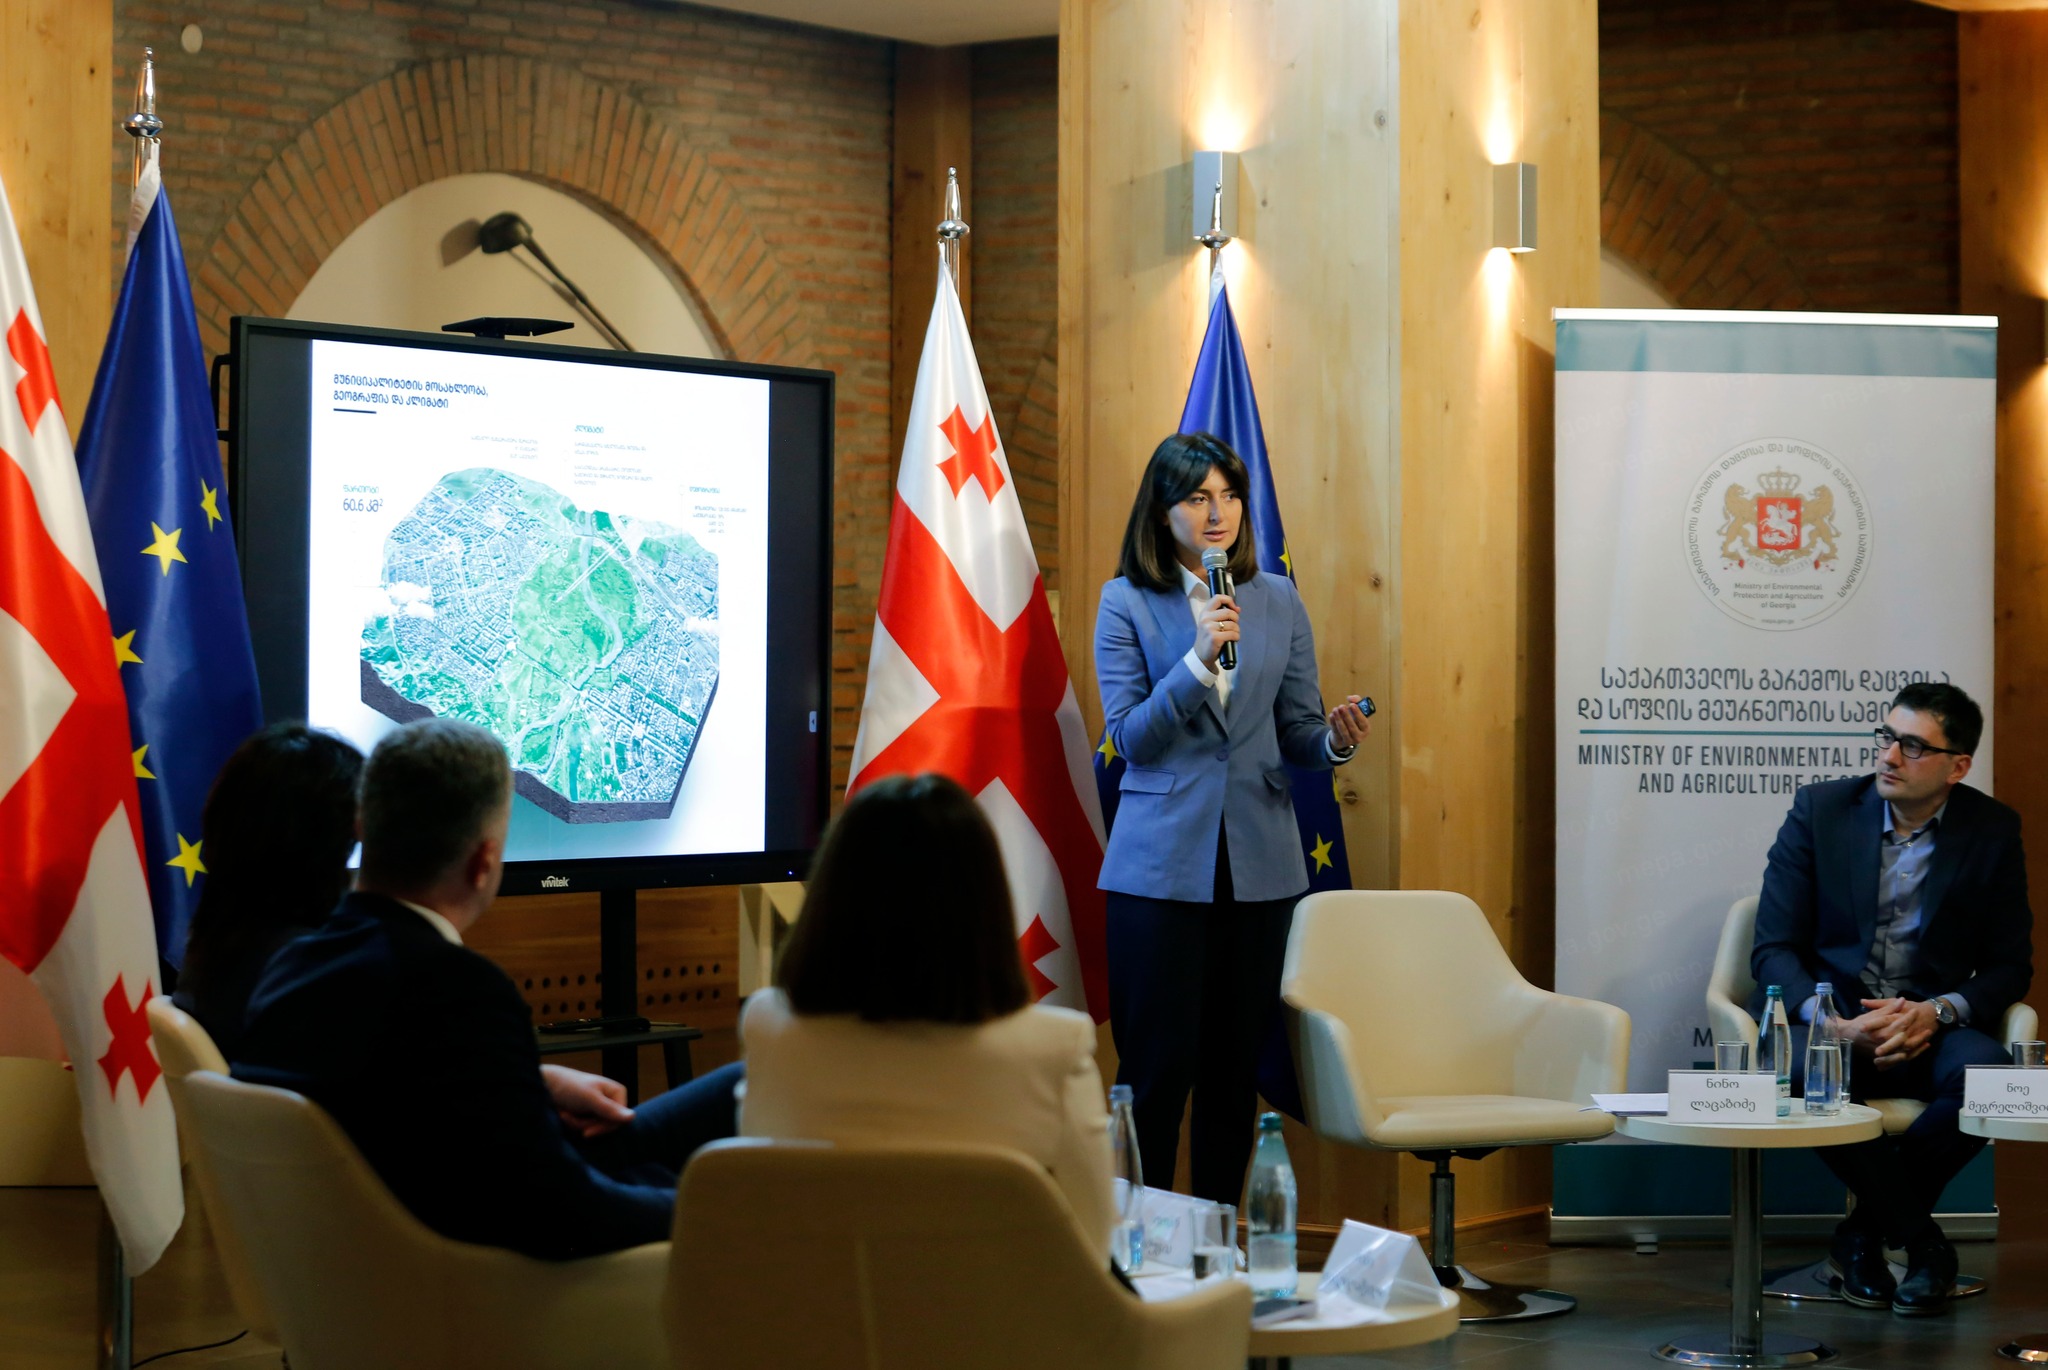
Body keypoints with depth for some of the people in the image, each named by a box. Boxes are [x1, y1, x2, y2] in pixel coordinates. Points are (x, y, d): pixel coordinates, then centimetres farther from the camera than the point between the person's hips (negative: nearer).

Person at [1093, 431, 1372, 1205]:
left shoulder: (1278, 602, 10)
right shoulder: (1127, 603, 0)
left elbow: (1297, 732, 10)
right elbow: (1127, 737, -6)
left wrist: (1334, 741, -13)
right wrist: (1198, 660, -19)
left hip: (1260, 865, 3)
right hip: (1161, 866, -3)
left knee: (1235, 1068, 7)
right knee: (1158, 1067, -4)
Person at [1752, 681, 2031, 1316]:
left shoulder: (1992, 831, 3)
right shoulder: (1820, 809, 2)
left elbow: (2010, 966, 5)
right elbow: (1773, 947, -1)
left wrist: (1937, 1012, -16)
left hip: (1931, 1025, 1)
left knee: (1984, 1072, -35)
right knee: (1798, 1069, -37)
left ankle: (1867, 1231, -13)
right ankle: (1922, 1241, -16)